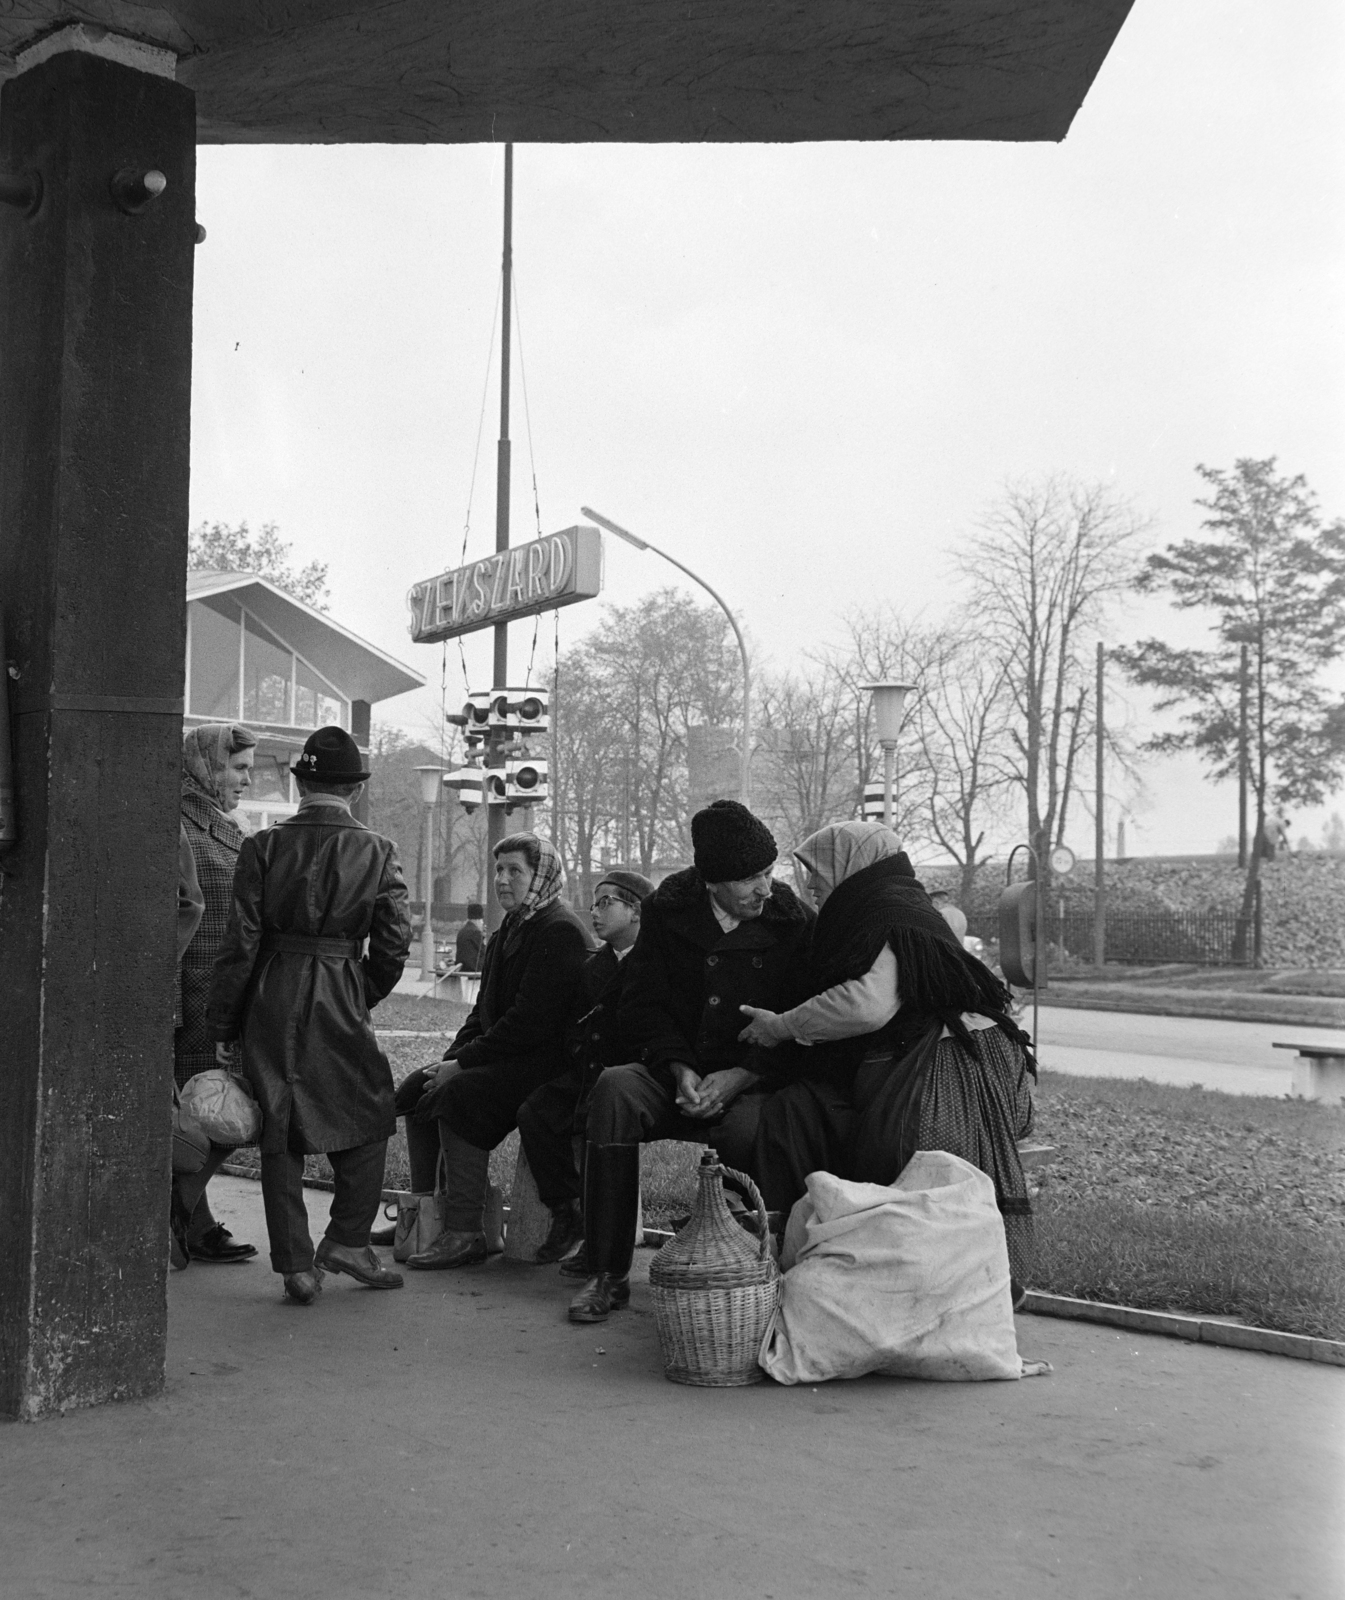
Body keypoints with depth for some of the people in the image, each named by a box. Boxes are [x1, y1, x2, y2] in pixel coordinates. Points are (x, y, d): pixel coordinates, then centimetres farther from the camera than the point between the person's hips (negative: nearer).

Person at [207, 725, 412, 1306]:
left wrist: (223, 1025, 3)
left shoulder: (264, 846, -4)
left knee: (279, 1130, 9)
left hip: (271, 1000, 1)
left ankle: (296, 1264, 11)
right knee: (367, 1116, 17)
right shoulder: (377, 851, -4)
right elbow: (395, 941, -3)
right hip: (340, 1001, -1)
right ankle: (347, 1240, 11)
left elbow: (241, 941, -4)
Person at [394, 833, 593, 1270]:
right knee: (414, 1087, 0)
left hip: (549, 1065, -10)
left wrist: (463, 1063, -19)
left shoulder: (560, 931, -14)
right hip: (505, 1059, 10)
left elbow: (531, 1021, -21)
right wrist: (451, 1057, 2)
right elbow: (483, 1011, 20)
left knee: (456, 1095, -27)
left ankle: (465, 1233, -24)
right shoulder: (507, 933, 18)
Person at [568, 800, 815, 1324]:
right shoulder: (668, 910, 3)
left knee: (749, 1126, -37)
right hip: (676, 1072, 2)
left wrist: (738, 1077, -18)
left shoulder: (792, 921, -2)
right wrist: (679, 1068, -13)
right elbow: (642, 1006, 4)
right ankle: (607, 1274, -24)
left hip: (751, 1082, -2)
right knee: (615, 1089, -29)